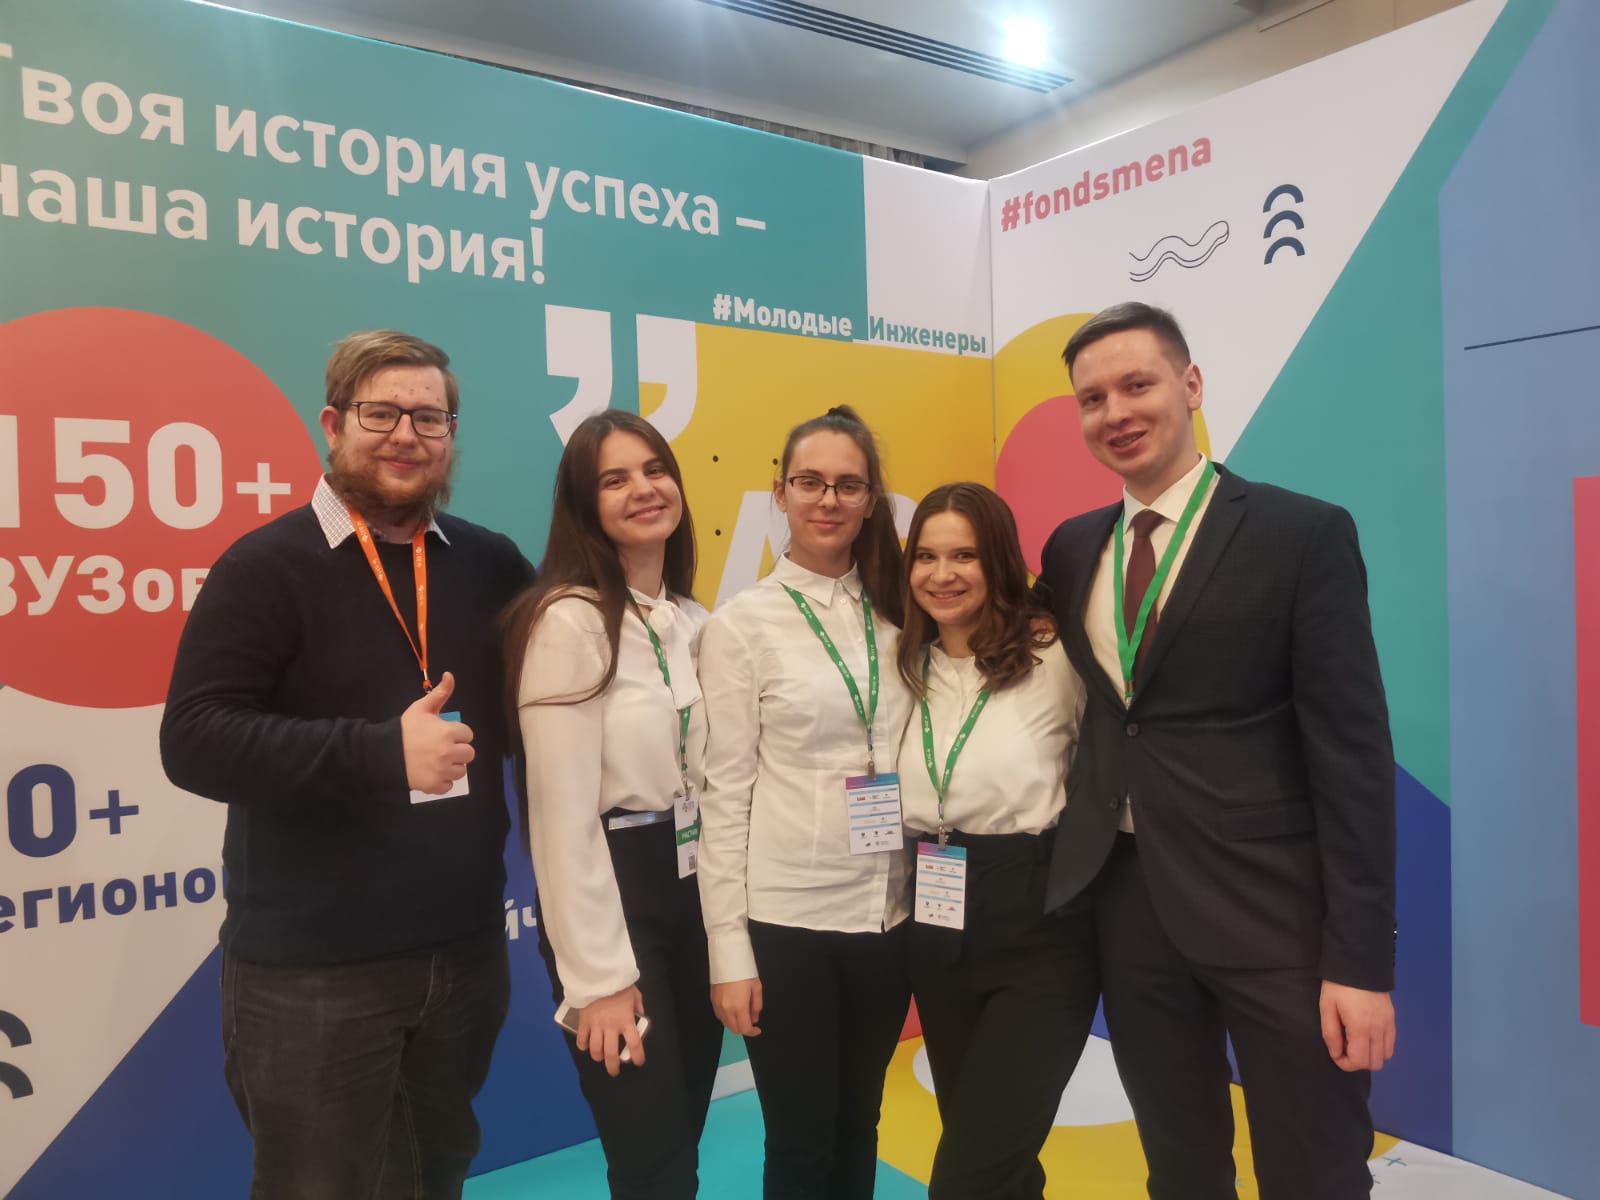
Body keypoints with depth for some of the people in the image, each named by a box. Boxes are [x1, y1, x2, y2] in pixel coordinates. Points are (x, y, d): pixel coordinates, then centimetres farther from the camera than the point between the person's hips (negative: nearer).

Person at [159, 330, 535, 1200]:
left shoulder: (492, 565, 4)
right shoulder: (267, 566, -9)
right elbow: (194, 740, -17)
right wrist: (382, 750, -25)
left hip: (467, 950, 5)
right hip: (310, 968, -4)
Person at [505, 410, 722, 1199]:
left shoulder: (694, 623, 9)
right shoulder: (569, 619, -15)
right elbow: (563, 811, -17)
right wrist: (600, 974, -17)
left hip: (695, 892, 7)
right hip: (614, 895, -7)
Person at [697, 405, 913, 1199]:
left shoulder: (896, 616, 5)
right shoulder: (742, 623, -7)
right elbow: (725, 793, -8)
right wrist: (728, 948, -9)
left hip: (887, 914, 4)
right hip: (785, 918, -4)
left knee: (858, 1131, 18)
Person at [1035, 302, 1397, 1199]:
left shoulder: (1304, 533, -7)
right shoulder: (1071, 549, 9)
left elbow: (1353, 751, -10)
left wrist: (1361, 957, -13)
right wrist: (1067, 871, 7)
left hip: (1276, 915, -4)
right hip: (1128, 908, 5)